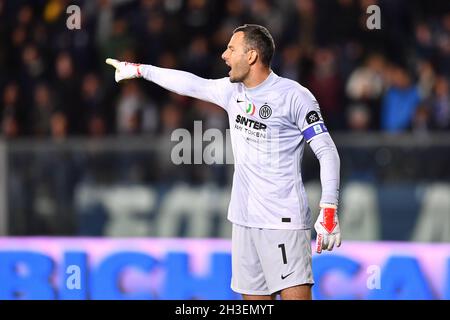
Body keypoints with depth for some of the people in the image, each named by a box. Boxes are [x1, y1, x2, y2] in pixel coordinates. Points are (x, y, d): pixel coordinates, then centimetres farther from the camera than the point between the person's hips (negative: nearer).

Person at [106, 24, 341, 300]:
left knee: (295, 295, -17)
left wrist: (329, 210, -18)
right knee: (254, 299, 4)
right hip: (245, 221, 7)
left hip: (284, 222, -7)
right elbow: (191, 84, 28)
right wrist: (139, 70, 33)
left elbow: (328, 153, -10)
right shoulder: (233, 91, 12)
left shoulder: (295, 96, -9)